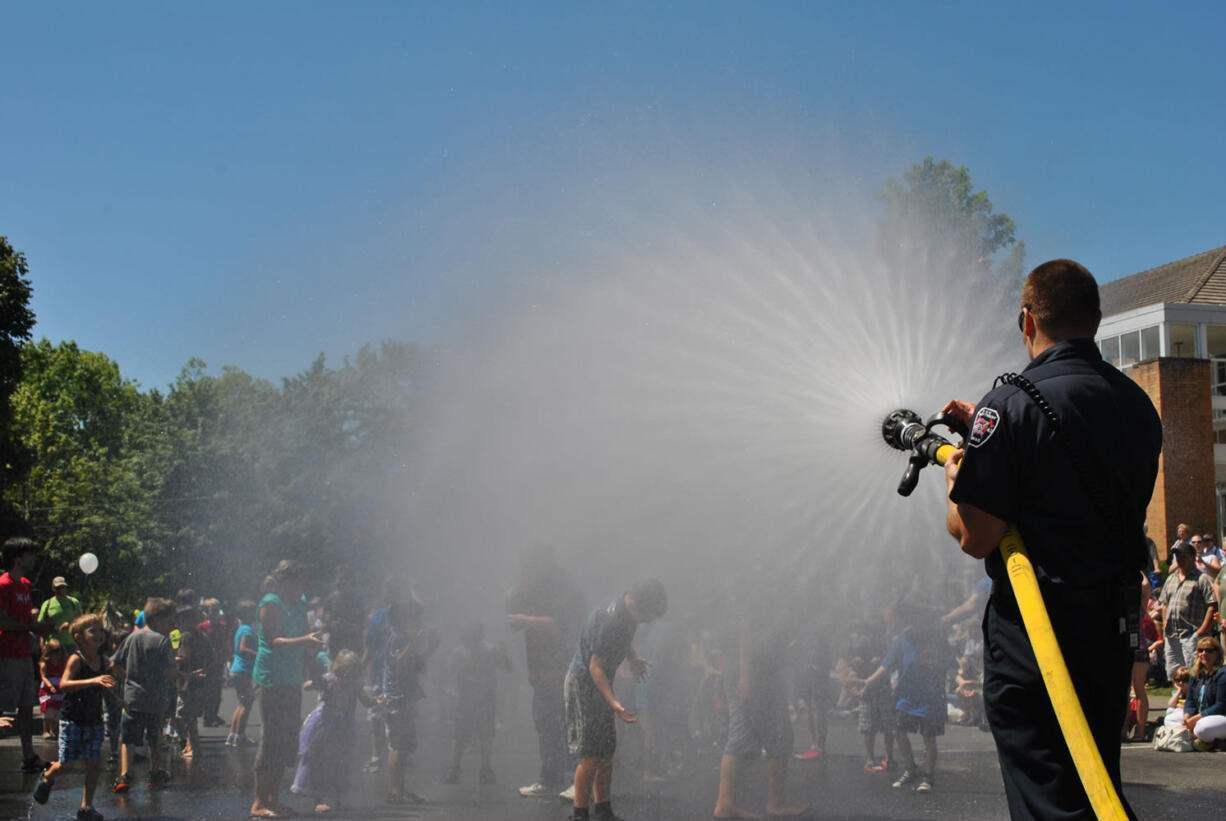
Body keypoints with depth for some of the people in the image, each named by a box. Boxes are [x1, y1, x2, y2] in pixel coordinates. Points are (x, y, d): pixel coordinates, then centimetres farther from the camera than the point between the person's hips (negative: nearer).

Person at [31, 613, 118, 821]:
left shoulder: (104, 661, 4)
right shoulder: (76, 660, -15)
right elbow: (64, 684, -32)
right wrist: (93, 681, -41)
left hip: (94, 722, 5)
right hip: (72, 720, -5)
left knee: (94, 764, -2)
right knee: (66, 765, 2)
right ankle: (47, 778, 36)